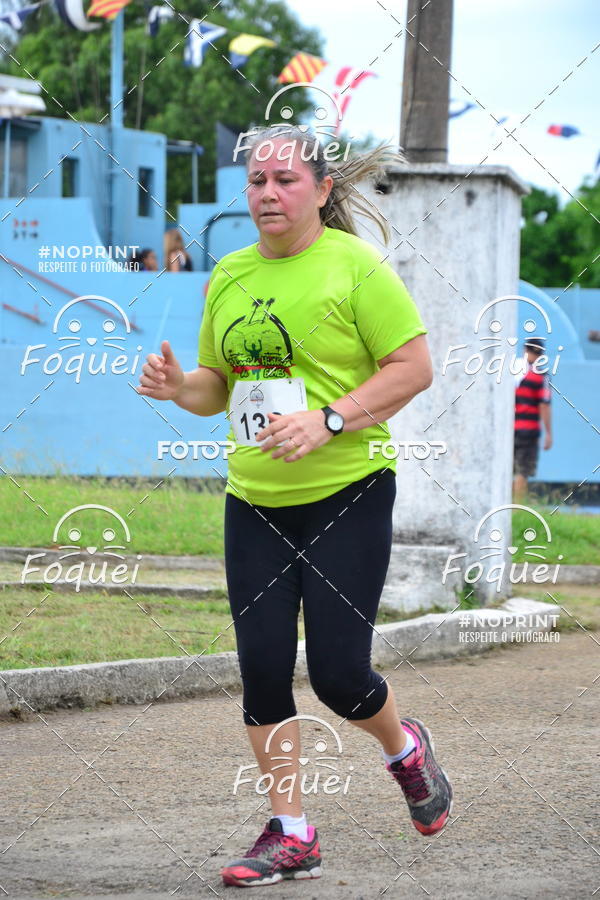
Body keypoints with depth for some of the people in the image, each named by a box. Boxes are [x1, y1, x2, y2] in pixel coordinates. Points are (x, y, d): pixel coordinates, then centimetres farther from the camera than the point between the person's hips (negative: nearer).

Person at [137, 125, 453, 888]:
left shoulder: (354, 265, -7)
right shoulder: (229, 275, 10)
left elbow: (415, 366, -10)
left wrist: (329, 420, -19)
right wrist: (177, 387, -4)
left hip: (347, 495, -5)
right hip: (255, 502, 5)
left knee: (338, 673, -6)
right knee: (262, 668, 0)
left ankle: (404, 748, 28)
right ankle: (291, 836, 12)